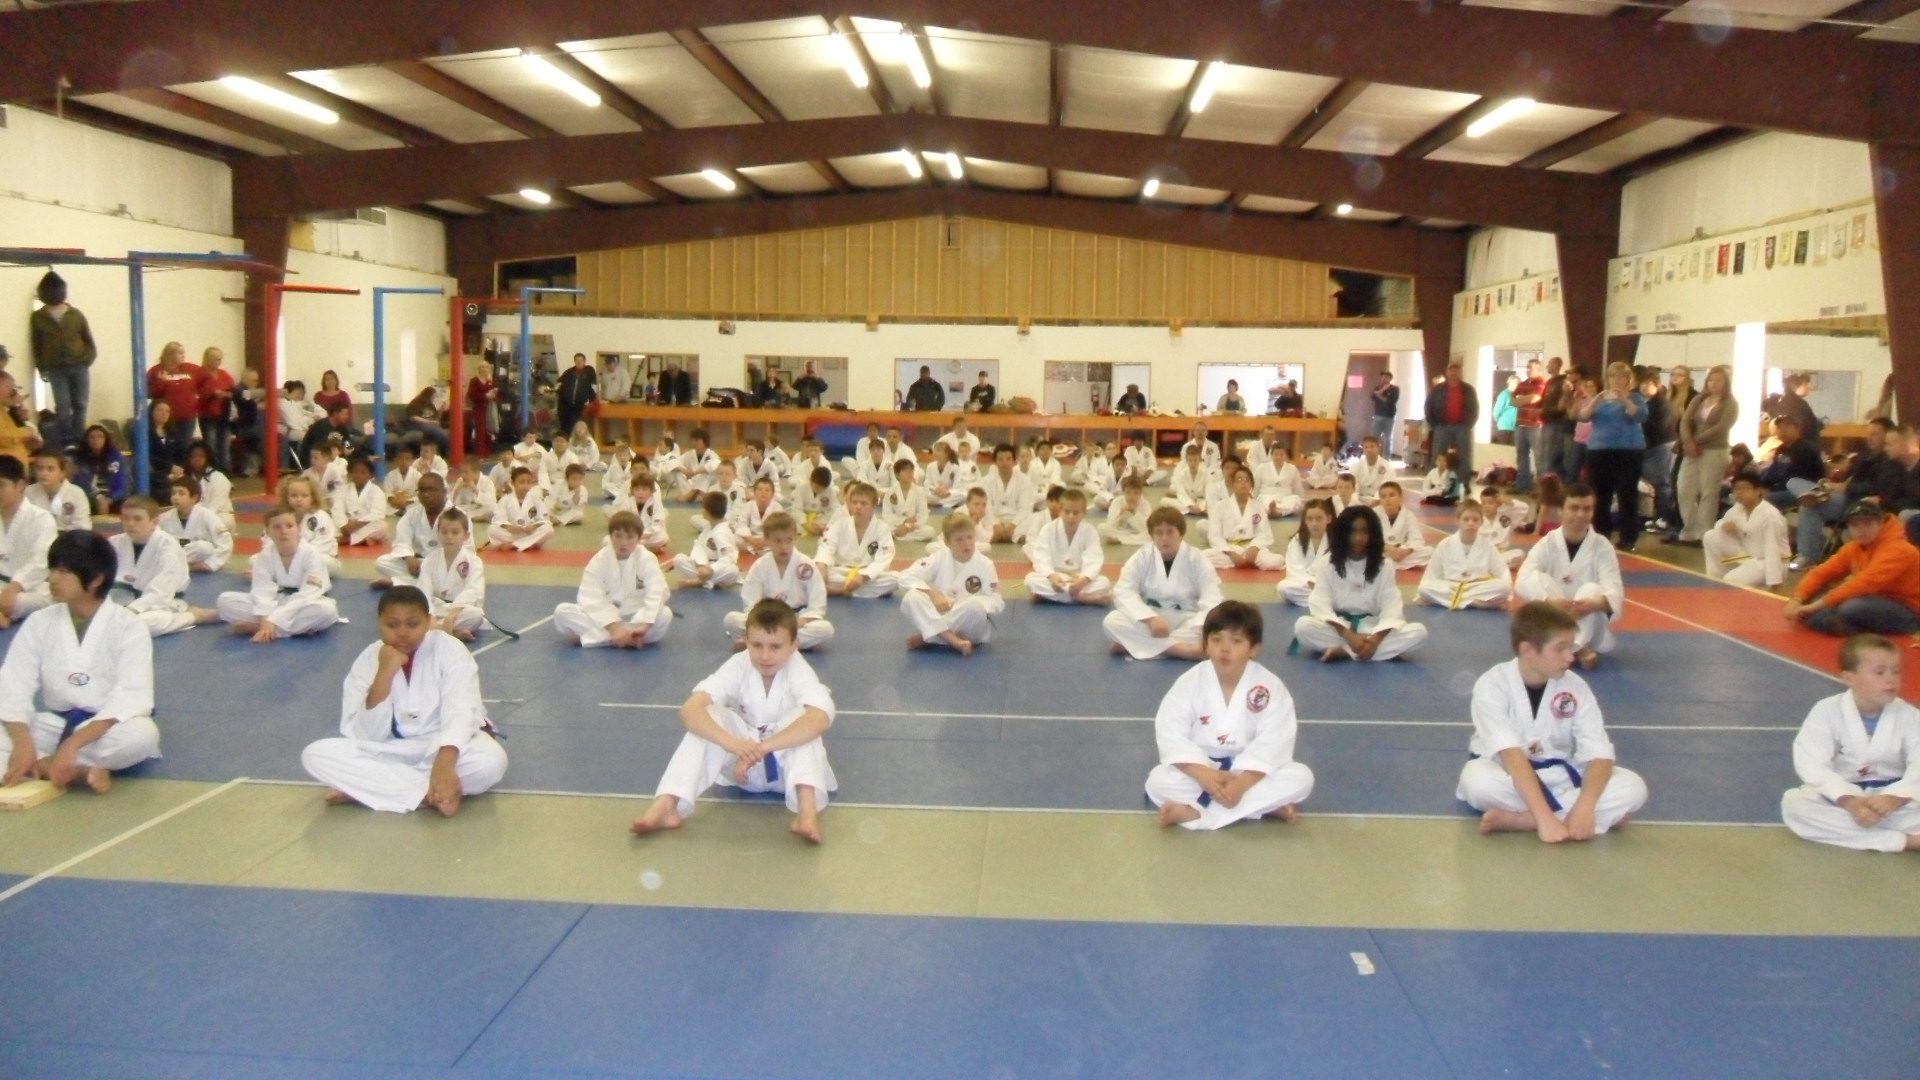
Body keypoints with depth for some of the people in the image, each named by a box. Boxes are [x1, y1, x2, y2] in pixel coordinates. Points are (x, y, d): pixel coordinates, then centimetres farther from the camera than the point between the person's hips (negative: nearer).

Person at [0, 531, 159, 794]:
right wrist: (23, 742, -27)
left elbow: (131, 697, -21)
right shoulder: (38, 623, -1)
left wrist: (73, 743, -33)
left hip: (107, 728, -3)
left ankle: (44, 764, -23)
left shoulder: (128, 626, -11)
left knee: (142, 735, -37)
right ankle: (79, 771, -29)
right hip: (55, 725, 3)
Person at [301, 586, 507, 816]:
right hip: (392, 751, 2)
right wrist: (384, 674, -24)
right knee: (315, 755, -21)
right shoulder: (368, 660, -6)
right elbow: (367, 736, -12)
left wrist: (444, 764, -49)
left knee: (491, 760, -36)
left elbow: (460, 713, -29)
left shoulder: (451, 651, -14)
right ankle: (430, 795, -28)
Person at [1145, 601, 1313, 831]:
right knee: (1158, 781, -26)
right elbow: (1170, 735, -17)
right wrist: (1203, 775, -31)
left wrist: (1242, 782, -31)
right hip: (1201, 769, -1)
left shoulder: (1270, 687, -13)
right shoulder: (1189, 683, -12)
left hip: (1251, 772, 1)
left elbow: (1273, 742, -19)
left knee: (1301, 778, -25)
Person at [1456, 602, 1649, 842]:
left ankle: (1513, 819, -27)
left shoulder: (1575, 687, -9)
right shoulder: (1492, 685, -20)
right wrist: (1544, 817, -40)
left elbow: (1599, 754, -15)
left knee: (1633, 788, -20)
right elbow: (1512, 755, -30)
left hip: (1556, 776, 5)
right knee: (1477, 781, -38)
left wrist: (1585, 806, -33)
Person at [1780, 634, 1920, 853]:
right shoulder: (1826, 711, -9)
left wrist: (1895, 798, -33)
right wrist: (1849, 801, -32)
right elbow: (1812, 765, -18)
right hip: (1839, 798, -1)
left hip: (1893, 798, 1)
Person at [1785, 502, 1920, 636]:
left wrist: (1818, 605, -36)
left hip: (1908, 614, -8)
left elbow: (1865, 584, -34)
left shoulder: (1897, 550, -21)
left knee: (1851, 608, -37)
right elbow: (1821, 573, 1)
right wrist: (1797, 600, -18)